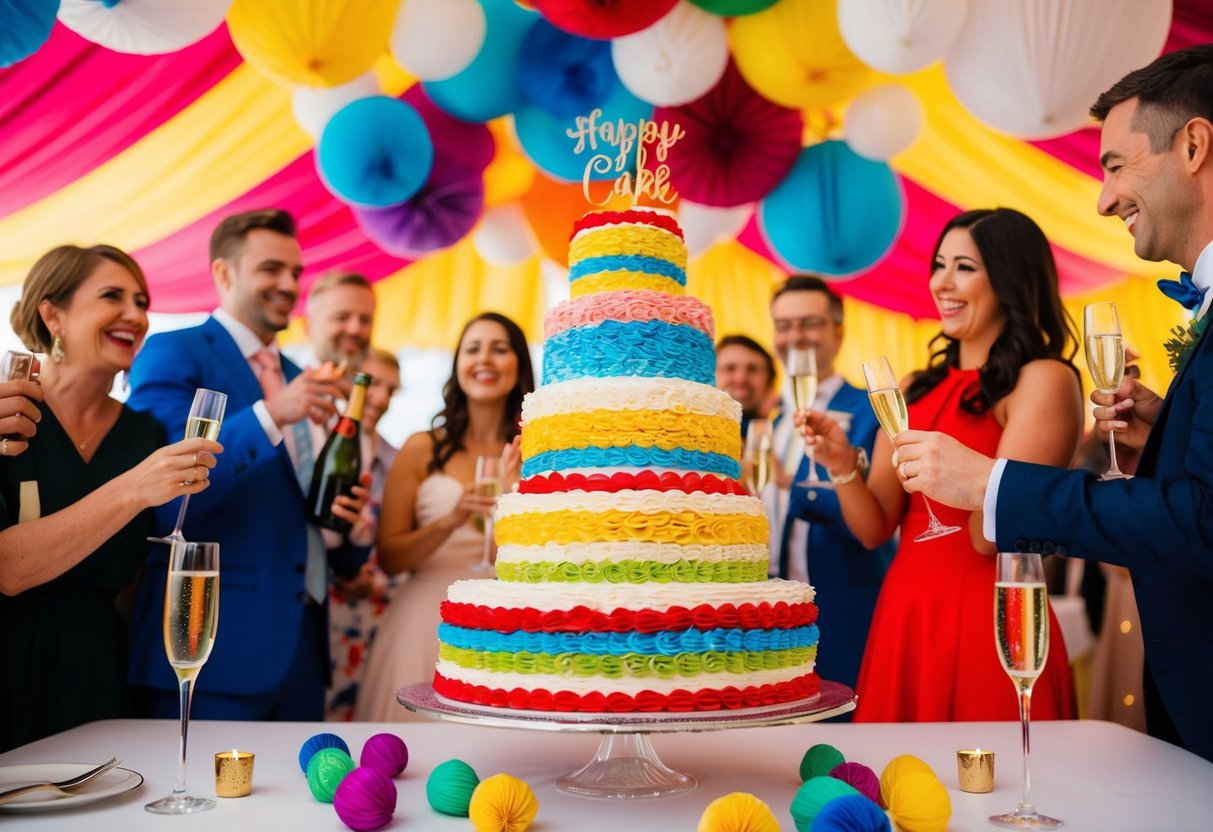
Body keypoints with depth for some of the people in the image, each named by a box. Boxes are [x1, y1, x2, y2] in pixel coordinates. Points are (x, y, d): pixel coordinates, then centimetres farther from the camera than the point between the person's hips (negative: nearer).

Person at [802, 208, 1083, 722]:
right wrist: (842, 465, -11)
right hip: (902, 616, 6)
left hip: (989, 624, -5)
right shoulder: (916, 391, 8)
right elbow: (874, 529, 4)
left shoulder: (1044, 379, -8)